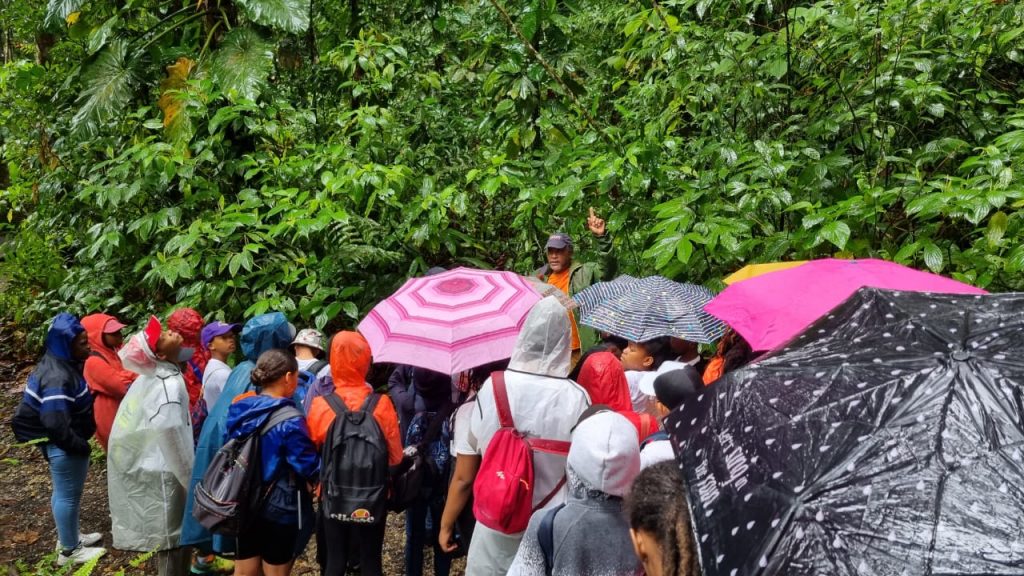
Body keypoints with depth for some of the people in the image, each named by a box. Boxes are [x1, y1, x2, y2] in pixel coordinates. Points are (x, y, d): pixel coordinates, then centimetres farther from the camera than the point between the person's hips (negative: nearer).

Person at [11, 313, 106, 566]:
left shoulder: (60, 364, 2)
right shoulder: (57, 378, -30)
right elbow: (56, 424, -34)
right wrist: (80, 446, -21)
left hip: (64, 444, 10)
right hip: (64, 447, -10)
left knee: (64, 492, 24)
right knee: (68, 495, 6)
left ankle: (70, 536, 41)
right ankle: (69, 550, 21)